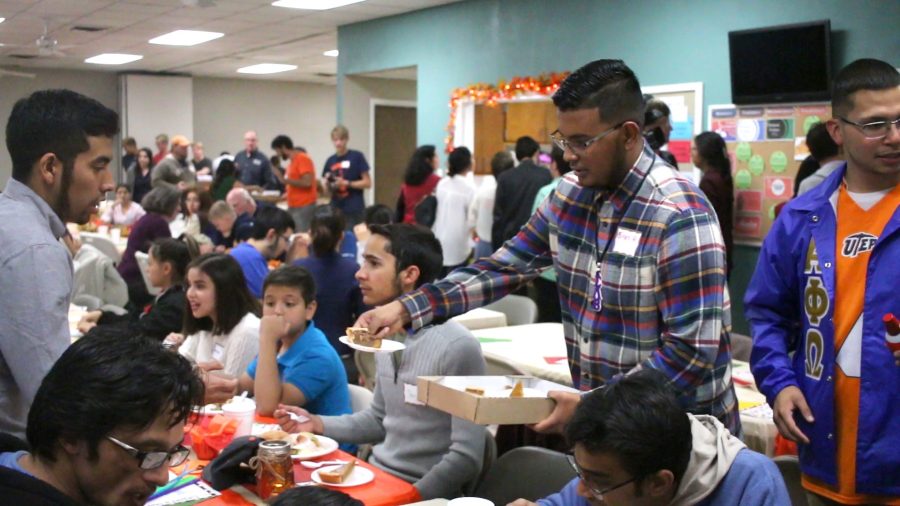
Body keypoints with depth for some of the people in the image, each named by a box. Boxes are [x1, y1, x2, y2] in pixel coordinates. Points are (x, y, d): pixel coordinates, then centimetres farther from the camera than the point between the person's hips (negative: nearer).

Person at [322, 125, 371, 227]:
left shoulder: (357, 157, -3)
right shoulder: (330, 161, 10)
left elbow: (367, 183, -4)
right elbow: (328, 191, 15)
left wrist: (346, 183, -14)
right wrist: (328, 183, -7)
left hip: (354, 210, -4)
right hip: (336, 210, 4)